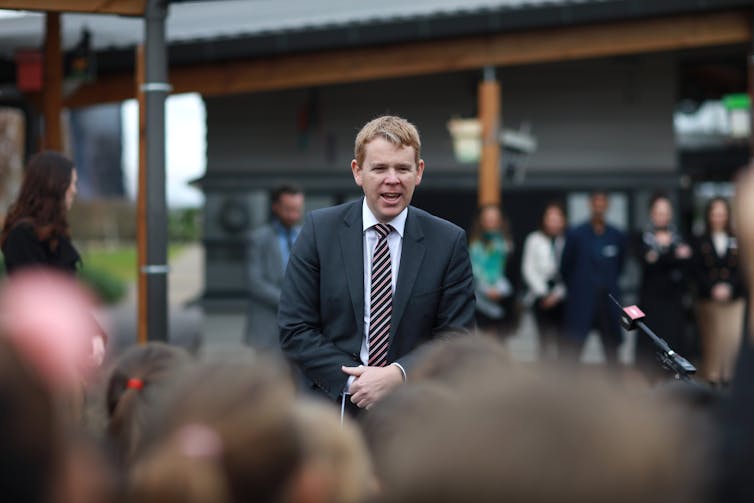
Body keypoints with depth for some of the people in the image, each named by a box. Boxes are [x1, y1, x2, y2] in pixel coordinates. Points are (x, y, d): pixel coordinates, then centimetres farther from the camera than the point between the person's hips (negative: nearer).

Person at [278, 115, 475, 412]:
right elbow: (294, 331, -3)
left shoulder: (450, 241, -2)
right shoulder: (320, 229, -2)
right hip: (334, 405, 0)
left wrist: (398, 375, -17)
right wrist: (352, 381, -15)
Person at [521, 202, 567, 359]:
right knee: (546, 338, -5)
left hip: (564, 297, -1)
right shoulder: (534, 239, 8)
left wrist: (558, 293, -5)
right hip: (541, 296, 1)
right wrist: (543, 294, -2)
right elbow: (528, 269, 6)